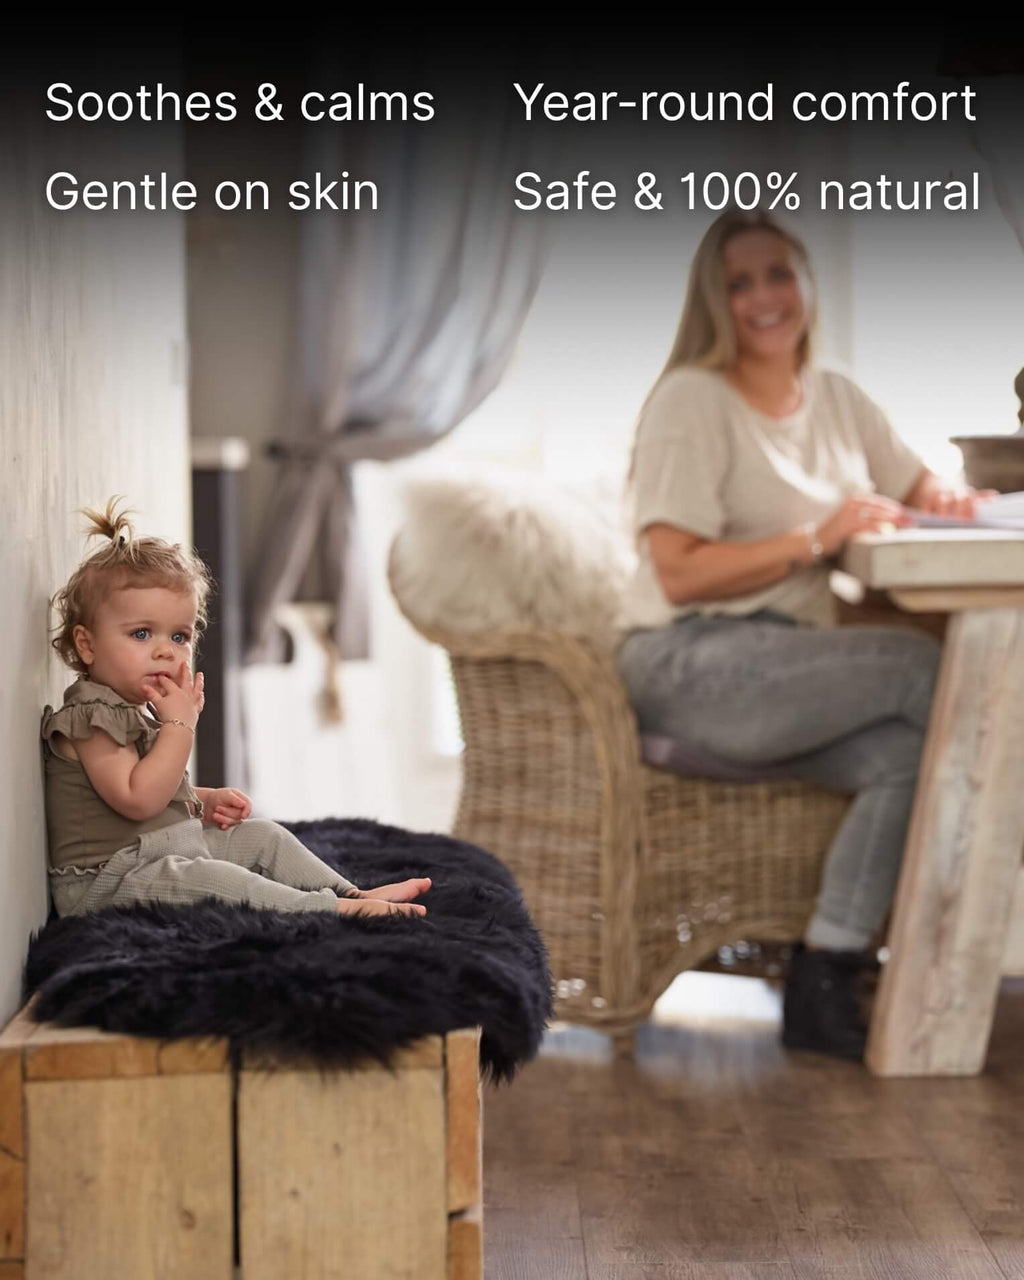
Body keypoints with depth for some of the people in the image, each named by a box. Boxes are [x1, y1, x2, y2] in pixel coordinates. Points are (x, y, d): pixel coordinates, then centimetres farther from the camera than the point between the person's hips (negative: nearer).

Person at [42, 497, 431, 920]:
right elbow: (137, 799, -29)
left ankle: (354, 892, 10)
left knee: (261, 835, 14)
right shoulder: (91, 717, -18)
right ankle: (339, 909, -36)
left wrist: (205, 800, 10)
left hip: (173, 850, 12)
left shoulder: (141, 710, 16)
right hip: (108, 881, -11)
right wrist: (180, 723, -25)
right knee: (208, 878, -33)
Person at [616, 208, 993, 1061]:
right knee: (927, 666, -24)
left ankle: (823, 987, -21)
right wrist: (818, 541, -20)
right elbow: (679, 574, -13)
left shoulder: (836, 398, 16)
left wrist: (948, 504, -3)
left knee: (912, 753, -25)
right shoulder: (693, 400, -5)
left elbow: (920, 490, 22)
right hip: (692, 665, -7)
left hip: (785, 664, 7)